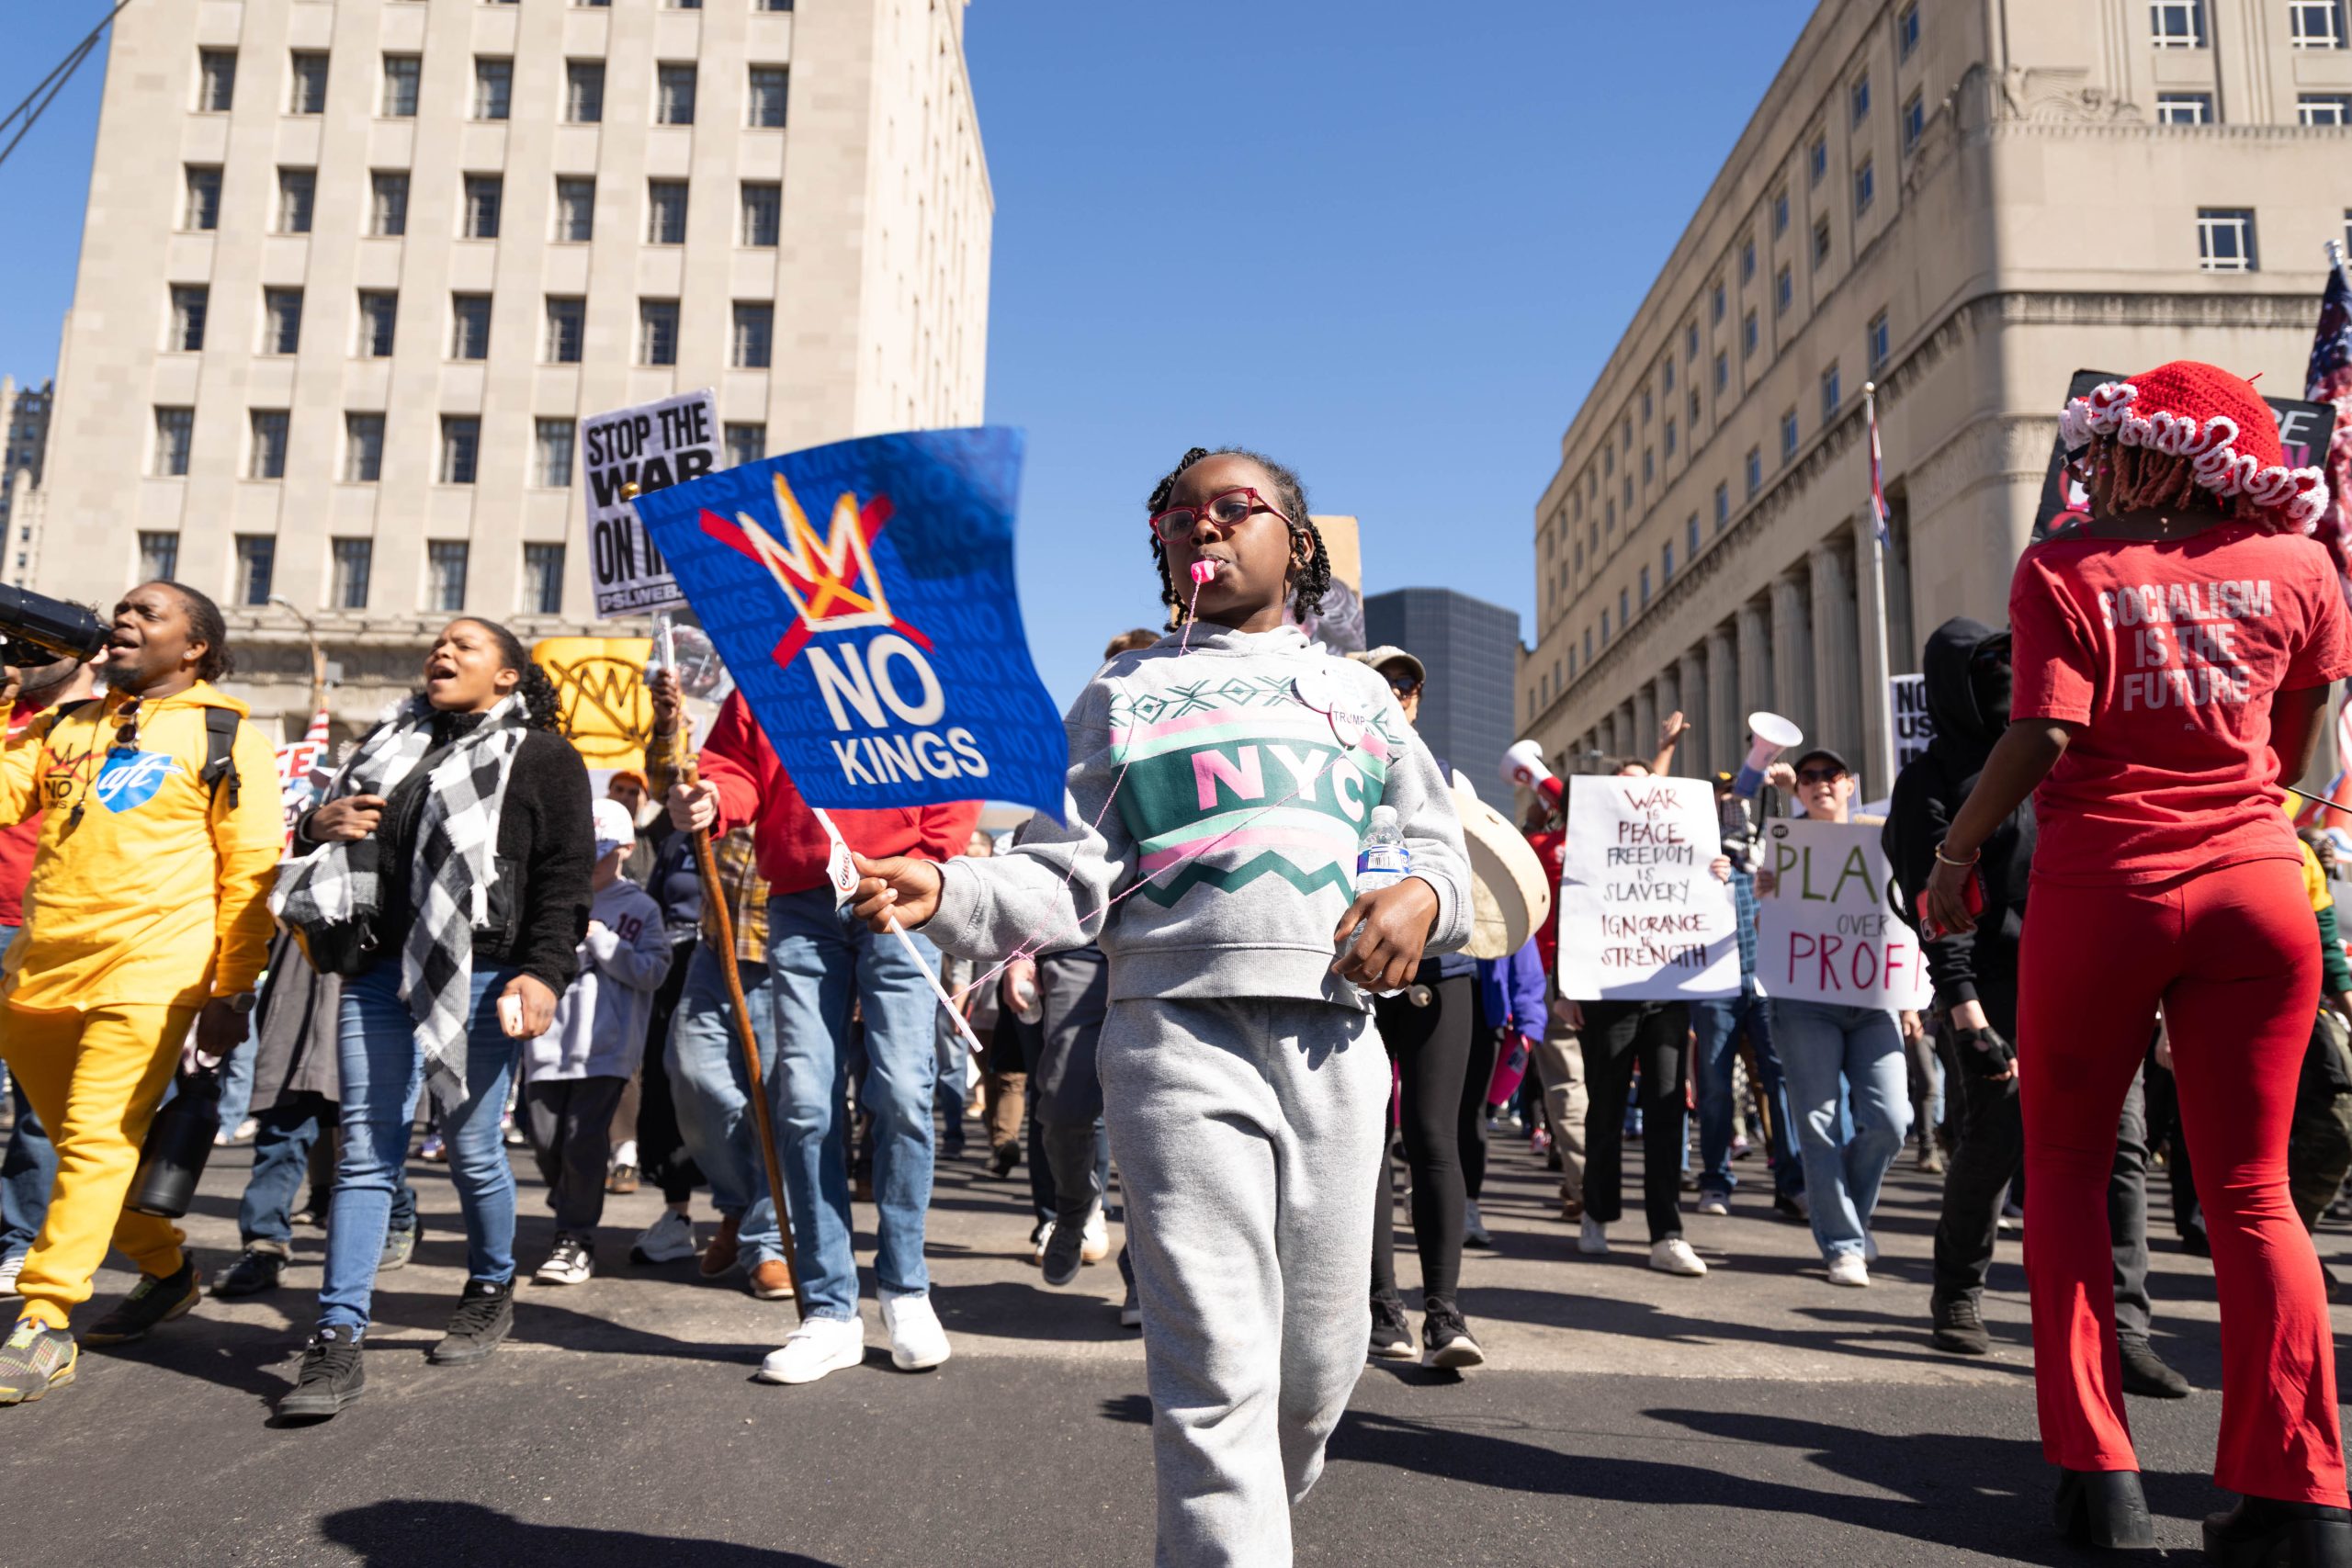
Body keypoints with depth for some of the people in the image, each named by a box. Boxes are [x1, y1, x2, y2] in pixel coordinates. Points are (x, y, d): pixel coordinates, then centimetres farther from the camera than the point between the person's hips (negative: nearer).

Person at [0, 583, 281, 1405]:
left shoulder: (227, 739, 1)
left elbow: (251, 872, -2)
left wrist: (233, 990, -6)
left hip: (146, 976, -6)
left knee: (97, 1144, -10)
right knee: (79, 1144, 14)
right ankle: (167, 1269, 31)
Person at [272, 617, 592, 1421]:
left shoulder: (542, 756, 3)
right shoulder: (389, 744, 20)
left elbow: (565, 874, -5)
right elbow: (333, 825, 28)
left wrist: (543, 970, -16)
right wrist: (317, 827, 3)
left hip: (479, 977, -4)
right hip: (379, 970, 5)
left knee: (472, 1145, 4)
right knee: (365, 1150, 1)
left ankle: (491, 1288, 27)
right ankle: (337, 1340, 2)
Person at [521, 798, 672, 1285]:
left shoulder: (641, 908, 6)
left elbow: (653, 972, -5)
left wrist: (598, 938, -10)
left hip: (605, 1046, -3)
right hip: (548, 1039, 3)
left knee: (584, 1139, -8)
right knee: (545, 1140, 7)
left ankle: (576, 1238, 4)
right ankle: (569, 1208, 35)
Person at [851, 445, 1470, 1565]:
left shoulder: (1359, 694, 20)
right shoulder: (1120, 695, 15)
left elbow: (1440, 844, 18)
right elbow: (1066, 879, 4)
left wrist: (1423, 896, -5)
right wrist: (947, 893, -14)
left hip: (1336, 1041, 3)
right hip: (1181, 1029, -2)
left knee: (1321, 1355, 9)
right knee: (1217, 1366, -8)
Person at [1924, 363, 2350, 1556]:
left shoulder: (2063, 570, -5)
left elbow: (2041, 737, -14)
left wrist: (1956, 853, -1)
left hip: (2102, 887, -3)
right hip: (2256, 884, 3)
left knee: (2065, 1167, 11)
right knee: (2250, 1189, 10)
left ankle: (2098, 1477, 9)